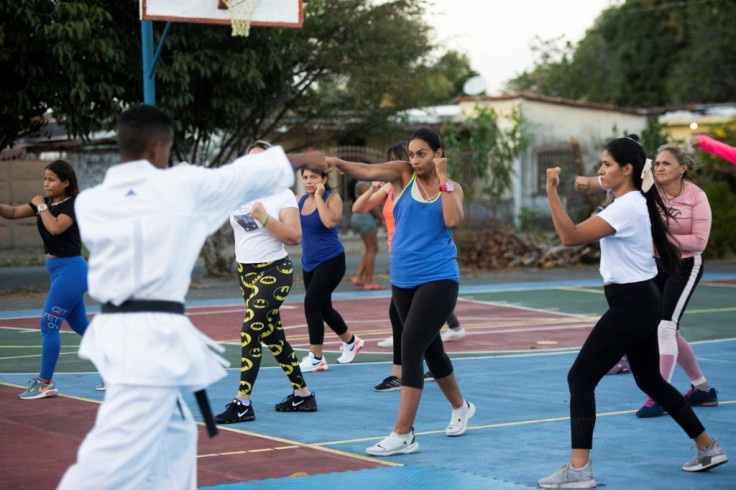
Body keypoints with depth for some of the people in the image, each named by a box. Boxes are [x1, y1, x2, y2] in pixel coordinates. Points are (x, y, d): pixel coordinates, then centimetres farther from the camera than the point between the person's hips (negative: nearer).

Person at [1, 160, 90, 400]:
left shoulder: (73, 204, -13)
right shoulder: (47, 202, 10)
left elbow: (55, 228, -29)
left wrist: (41, 206, -16)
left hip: (71, 271, -9)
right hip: (59, 271, 9)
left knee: (48, 325, -8)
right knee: (81, 326, 13)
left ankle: (45, 383, -1)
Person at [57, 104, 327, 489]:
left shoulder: (89, 203, 5)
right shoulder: (181, 185, -4)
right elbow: (247, 173, 12)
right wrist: (301, 159, 29)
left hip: (115, 332, 7)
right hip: (154, 337, -7)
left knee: (174, 435, 24)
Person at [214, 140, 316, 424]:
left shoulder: (283, 195, -6)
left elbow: (295, 237, -14)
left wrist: (265, 218, -23)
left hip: (274, 272, -7)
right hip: (246, 271, 7)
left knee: (250, 331, -15)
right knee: (272, 336, 12)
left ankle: (243, 404, -13)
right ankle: (303, 395, 24)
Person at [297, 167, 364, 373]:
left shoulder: (332, 198, -11)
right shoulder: (300, 200, 6)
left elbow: (331, 222, -29)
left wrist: (319, 197, -24)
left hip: (331, 261, -7)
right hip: (309, 263, 7)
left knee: (312, 303, -17)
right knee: (322, 308, 15)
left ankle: (316, 358, -9)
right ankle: (351, 341, 39)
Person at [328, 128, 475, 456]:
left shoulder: (452, 188, 3)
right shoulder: (403, 174, 3)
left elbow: (453, 220, -17)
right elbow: (369, 172, -15)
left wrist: (443, 179, -13)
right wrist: (337, 163, -33)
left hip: (438, 278, -4)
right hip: (403, 280, 4)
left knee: (411, 347, -15)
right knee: (430, 349, 17)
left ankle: (403, 434, -14)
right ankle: (460, 407, 41)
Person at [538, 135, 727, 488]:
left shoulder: (625, 208, -20)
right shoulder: (634, 202, 10)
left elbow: (570, 237, -28)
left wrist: (551, 191, -28)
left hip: (631, 304, -10)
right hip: (641, 303, 10)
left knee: (580, 377, -9)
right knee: (650, 381, 21)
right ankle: (708, 447, 29)